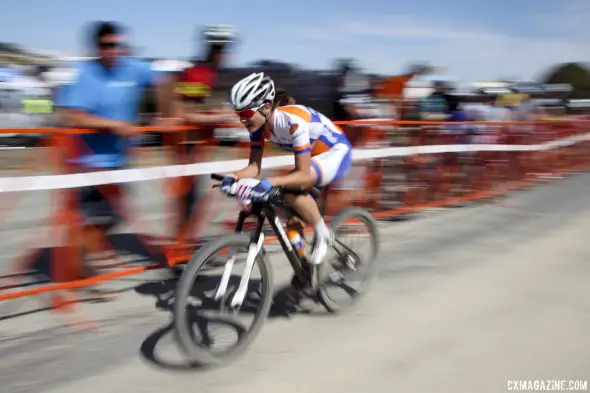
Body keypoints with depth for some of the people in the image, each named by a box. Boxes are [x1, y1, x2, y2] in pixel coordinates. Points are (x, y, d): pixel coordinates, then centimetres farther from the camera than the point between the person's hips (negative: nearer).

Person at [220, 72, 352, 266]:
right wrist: (234, 176, -30)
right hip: (312, 157, 8)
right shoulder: (258, 125, -12)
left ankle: (322, 234, -11)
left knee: (291, 187, -34)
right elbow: (254, 167, -10)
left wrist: (271, 182, -49)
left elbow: (304, 174, -36)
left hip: (336, 153, -8)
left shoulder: (293, 121, -34)